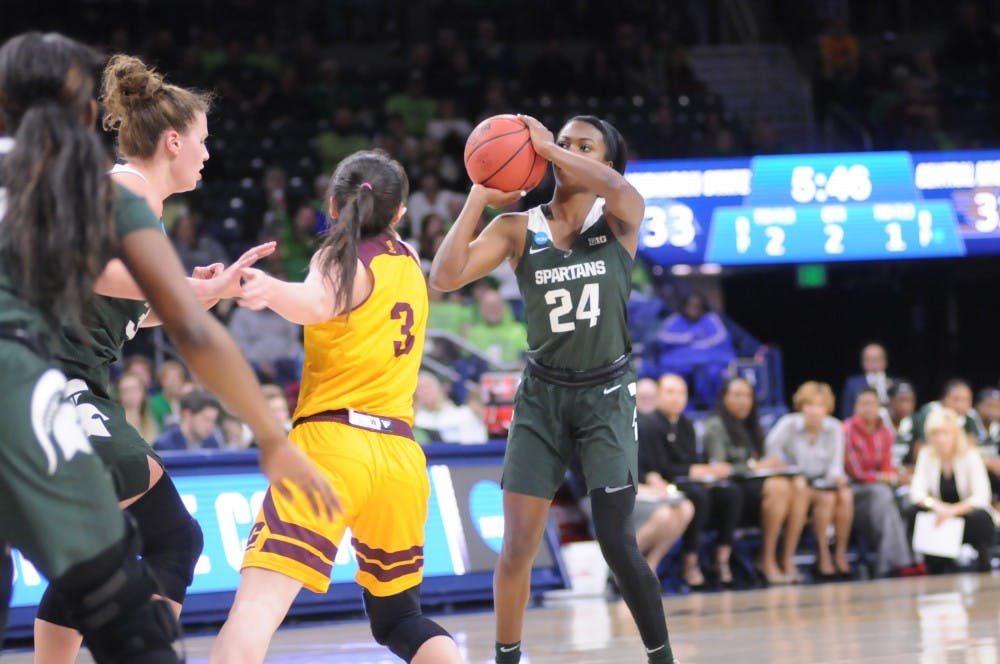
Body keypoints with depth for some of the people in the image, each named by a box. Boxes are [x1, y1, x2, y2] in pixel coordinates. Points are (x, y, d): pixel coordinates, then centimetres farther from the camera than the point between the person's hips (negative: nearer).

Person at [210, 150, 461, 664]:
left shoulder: (343, 256, 0)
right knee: (400, 618, 21)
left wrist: (268, 290, -42)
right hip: (400, 453, 6)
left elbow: (318, 303, -26)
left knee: (257, 602, -18)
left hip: (332, 439, -6)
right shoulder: (407, 260, 17)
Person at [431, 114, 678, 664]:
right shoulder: (517, 230, -2)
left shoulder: (619, 222, -6)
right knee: (517, 546, -1)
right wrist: (479, 198, -16)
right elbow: (444, 277, -14)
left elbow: (618, 187, -32)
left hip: (606, 395, -2)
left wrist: (542, 144, -26)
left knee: (617, 544, -9)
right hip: (542, 396, 2)